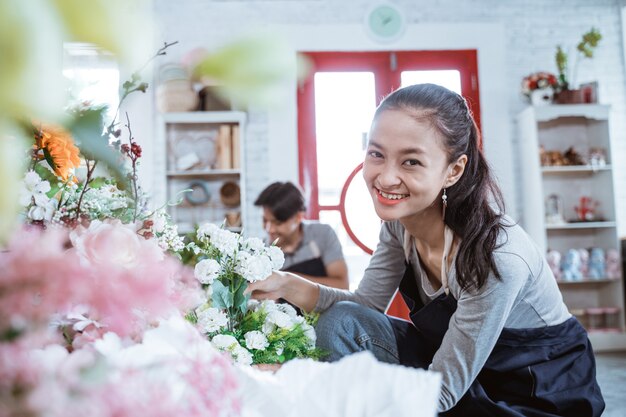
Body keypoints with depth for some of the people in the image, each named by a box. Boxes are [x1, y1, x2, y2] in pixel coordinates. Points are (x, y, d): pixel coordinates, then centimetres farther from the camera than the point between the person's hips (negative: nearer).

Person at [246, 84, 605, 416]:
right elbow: (367, 304, -3)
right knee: (343, 322, -14)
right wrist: (286, 284, -18)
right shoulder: (400, 220, -13)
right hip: (447, 358, 5)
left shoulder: (497, 257, -32)